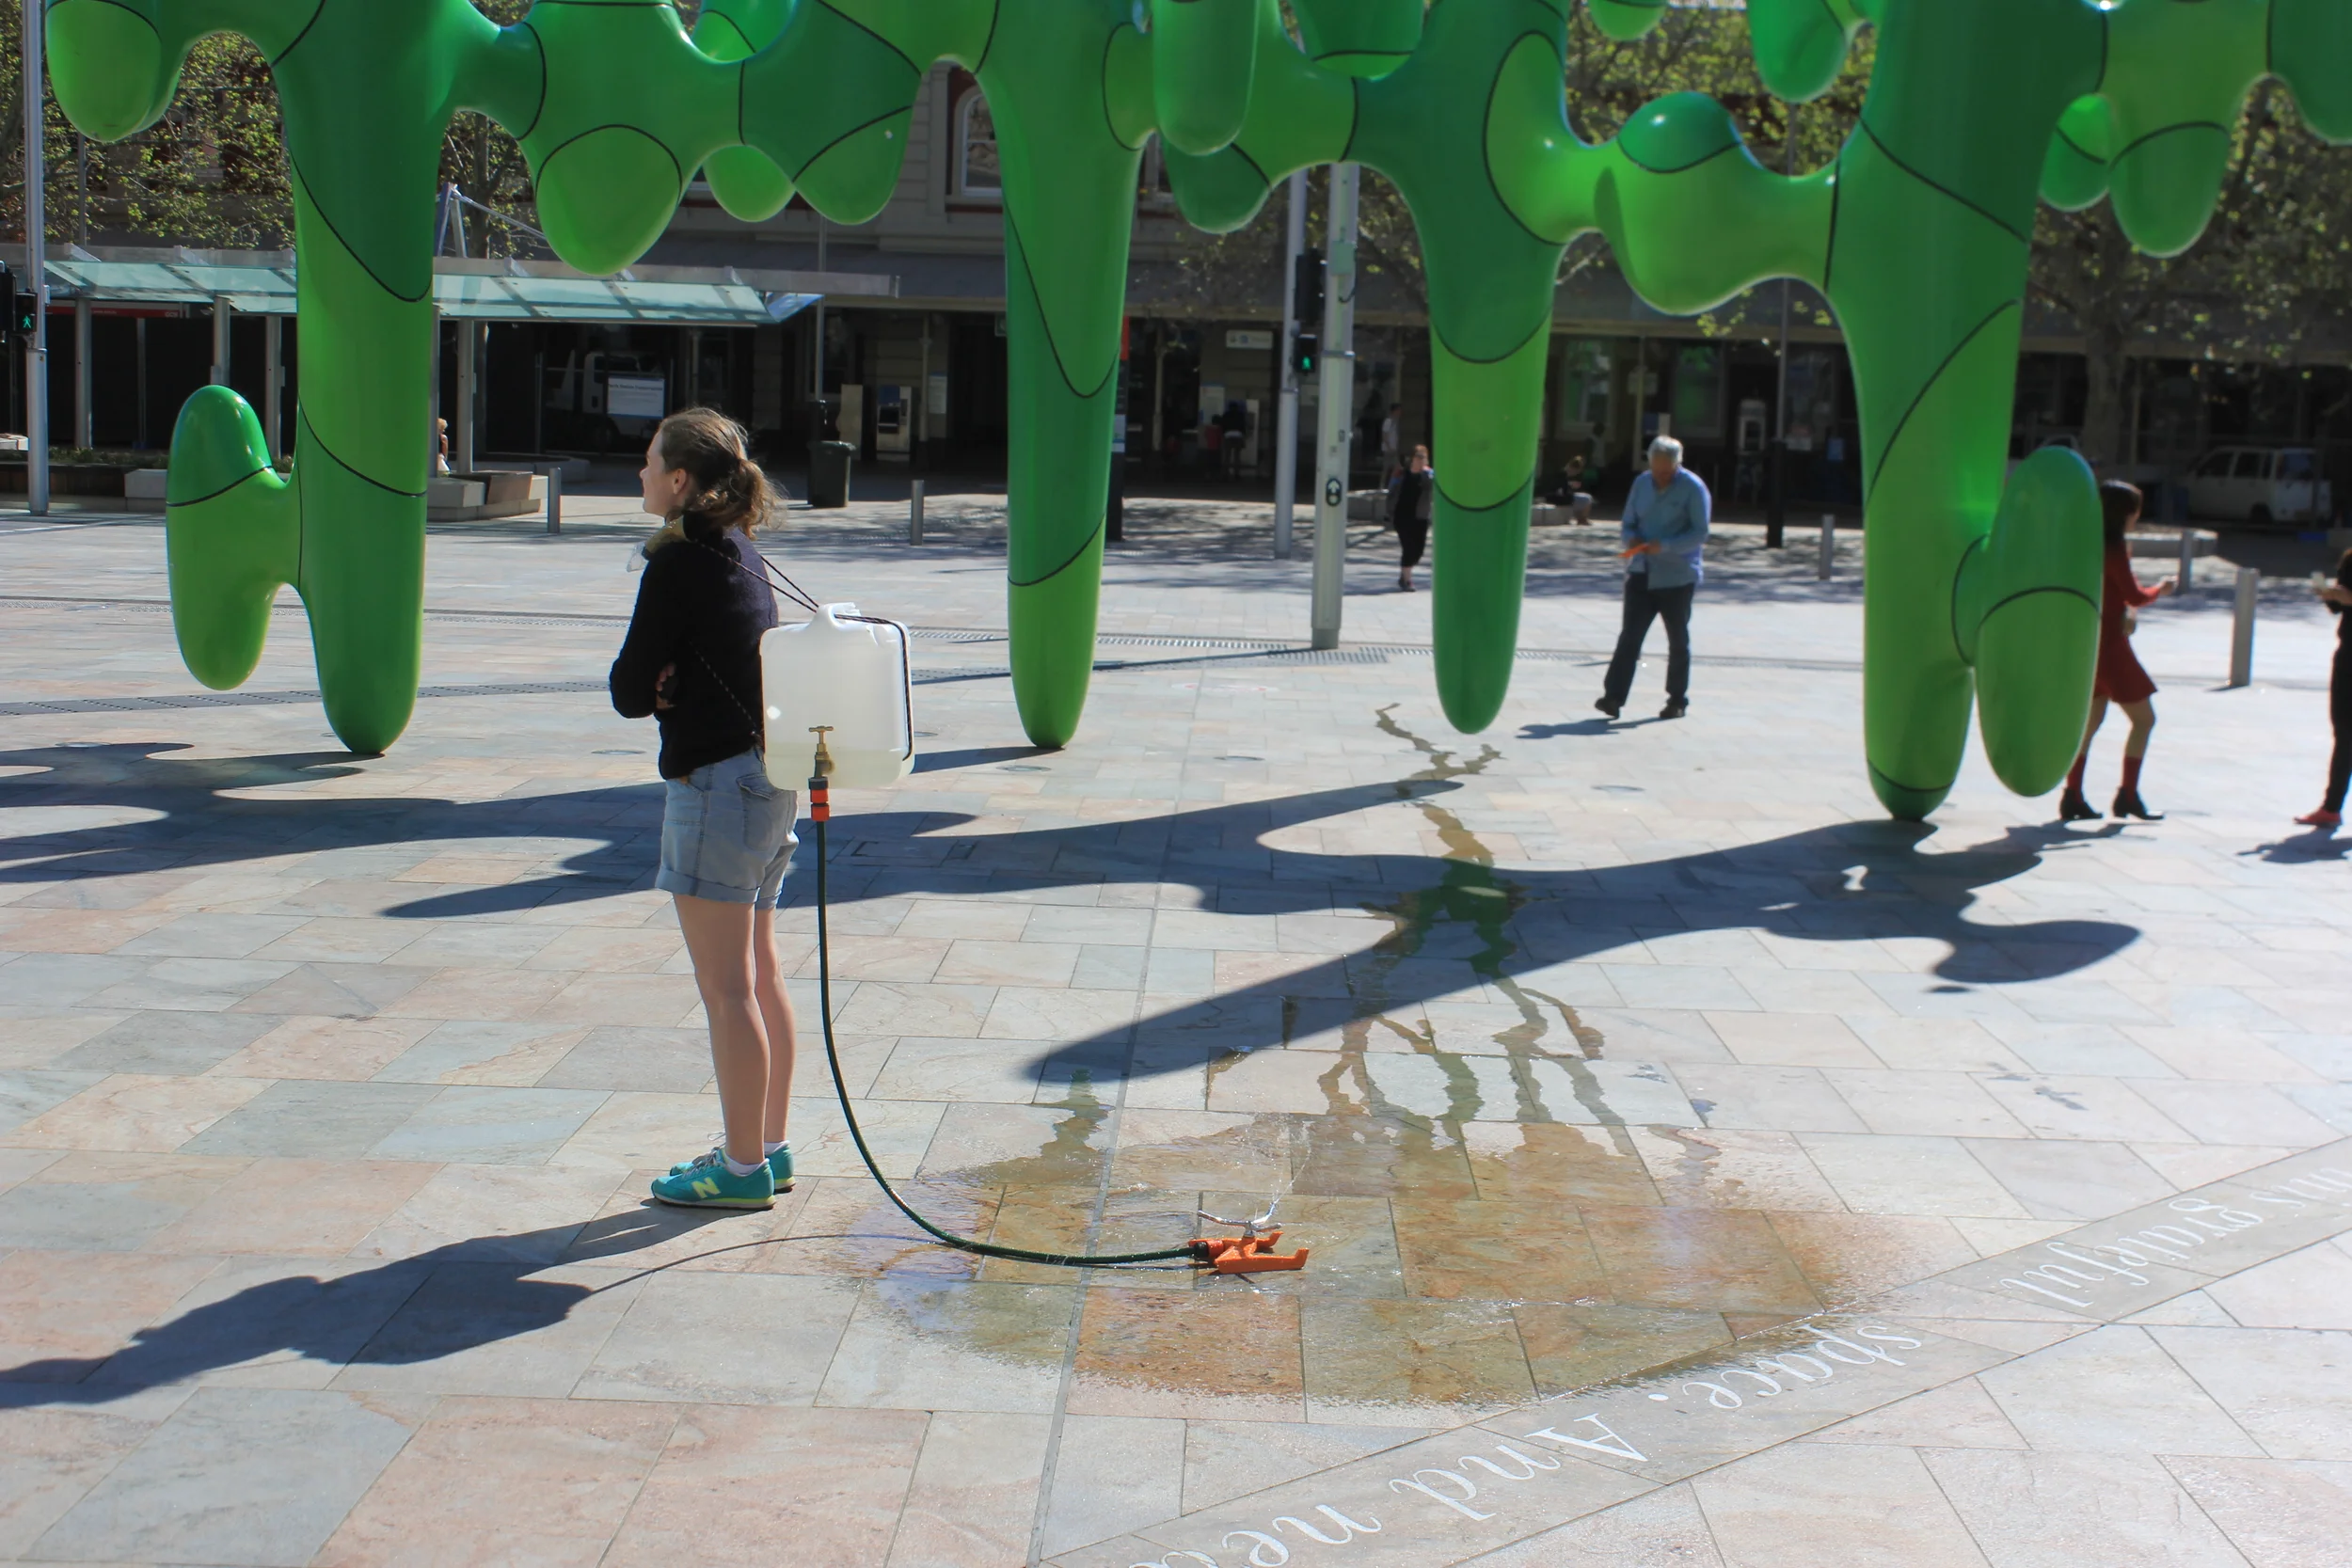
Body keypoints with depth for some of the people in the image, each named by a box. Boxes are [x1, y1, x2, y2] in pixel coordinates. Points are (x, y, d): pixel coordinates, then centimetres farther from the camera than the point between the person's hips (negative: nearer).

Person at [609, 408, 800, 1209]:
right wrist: (674, 685, -3)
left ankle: (743, 1167, 6)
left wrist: (657, 689, 7)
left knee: (726, 988, -1)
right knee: (760, 977, 15)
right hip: (768, 775, 9)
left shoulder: (677, 564, -15)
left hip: (715, 782, -9)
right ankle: (769, 1148, 23)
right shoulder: (744, 556, 12)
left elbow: (629, 691, -13)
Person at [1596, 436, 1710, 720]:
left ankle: (1678, 700, 17)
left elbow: (1700, 533, -12)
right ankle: (1614, 697, -10)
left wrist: (1665, 545, -25)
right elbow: (1628, 524, 13)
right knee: (1630, 635, -5)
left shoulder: (1693, 488, -7)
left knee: (1678, 640, 7)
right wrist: (1631, 539, -10)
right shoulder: (1642, 482, 8)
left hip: (1677, 577, -4)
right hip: (1641, 574, 4)